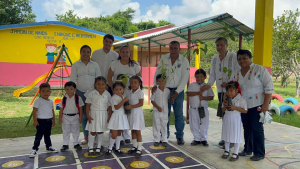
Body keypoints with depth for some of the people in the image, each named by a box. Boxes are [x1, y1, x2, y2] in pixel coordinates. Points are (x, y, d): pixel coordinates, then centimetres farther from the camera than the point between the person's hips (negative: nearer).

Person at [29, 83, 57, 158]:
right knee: (39, 135, -3)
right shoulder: (38, 101, -10)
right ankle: (34, 149, 5)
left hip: (49, 121, 6)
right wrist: (35, 120, -17)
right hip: (41, 121, -6)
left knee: (47, 135, 19)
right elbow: (34, 111, -13)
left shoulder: (51, 101, 9)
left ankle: (49, 147, 32)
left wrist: (53, 120, 16)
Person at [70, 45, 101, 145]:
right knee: (84, 115, 2)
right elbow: (73, 80, 5)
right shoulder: (76, 65, 7)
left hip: (93, 92, 0)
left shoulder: (95, 65, 9)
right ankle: (86, 137, 14)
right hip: (80, 92, 0)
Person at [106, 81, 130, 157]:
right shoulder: (114, 98, -14)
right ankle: (110, 149, 11)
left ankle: (117, 148, 26)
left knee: (119, 133, 15)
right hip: (116, 117, -7)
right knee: (114, 135, -5)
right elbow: (116, 107, -25)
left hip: (122, 117, 7)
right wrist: (124, 100, -27)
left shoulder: (123, 97, 10)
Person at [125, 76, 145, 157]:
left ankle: (139, 149, 3)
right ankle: (134, 146, 25)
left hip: (137, 112, -7)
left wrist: (131, 106, -23)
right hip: (131, 113, 7)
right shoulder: (130, 92, 11)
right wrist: (127, 106, -3)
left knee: (137, 131, -4)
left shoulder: (140, 92, -10)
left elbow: (141, 103, -17)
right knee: (132, 130, 13)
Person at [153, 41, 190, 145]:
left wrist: (177, 92, -15)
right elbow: (157, 72, 5)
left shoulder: (184, 61, -2)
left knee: (179, 114, 1)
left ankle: (180, 136, 14)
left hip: (178, 91, -1)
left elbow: (185, 78, -7)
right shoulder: (163, 59, 4)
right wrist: (155, 85, -12)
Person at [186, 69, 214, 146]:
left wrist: (204, 98, -19)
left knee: (204, 125, 5)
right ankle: (196, 139, 23)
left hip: (203, 109, -1)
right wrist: (198, 93, -19)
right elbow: (188, 93, -11)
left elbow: (211, 97, -3)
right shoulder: (192, 85, 3)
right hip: (193, 109, 1)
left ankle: (203, 139, 22)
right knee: (194, 125, 9)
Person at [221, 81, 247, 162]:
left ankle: (235, 153, 14)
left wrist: (235, 108, -22)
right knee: (227, 135, 15)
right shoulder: (227, 99, 4)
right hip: (227, 119, 6)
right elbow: (223, 110, 10)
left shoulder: (241, 99, -12)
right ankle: (226, 151, 31)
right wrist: (225, 106, -12)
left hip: (236, 119, -5)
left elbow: (245, 110, -16)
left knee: (236, 136, 2)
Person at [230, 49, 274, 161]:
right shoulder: (236, 74, 6)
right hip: (243, 105, 6)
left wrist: (266, 104, -16)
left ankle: (259, 153, 12)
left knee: (256, 128, -1)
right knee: (246, 128, 14)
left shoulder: (260, 70, -10)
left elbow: (269, 87, -12)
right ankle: (248, 149, 30)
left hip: (257, 105, -5)